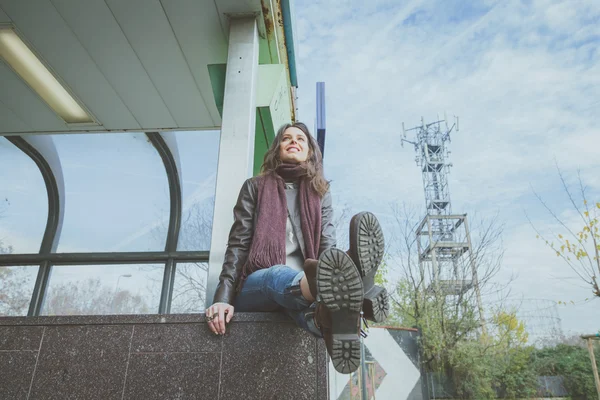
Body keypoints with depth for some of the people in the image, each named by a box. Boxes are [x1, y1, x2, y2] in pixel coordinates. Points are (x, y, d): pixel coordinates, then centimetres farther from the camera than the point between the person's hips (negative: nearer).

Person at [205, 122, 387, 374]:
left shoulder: (320, 193, 19)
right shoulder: (255, 187, 13)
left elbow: (327, 245, 7)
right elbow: (238, 244, 4)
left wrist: (334, 281, -15)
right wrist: (223, 297, -10)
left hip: (300, 280, 2)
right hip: (256, 285, -1)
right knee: (278, 275, -38)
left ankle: (329, 317, -73)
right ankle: (352, 294, -70)